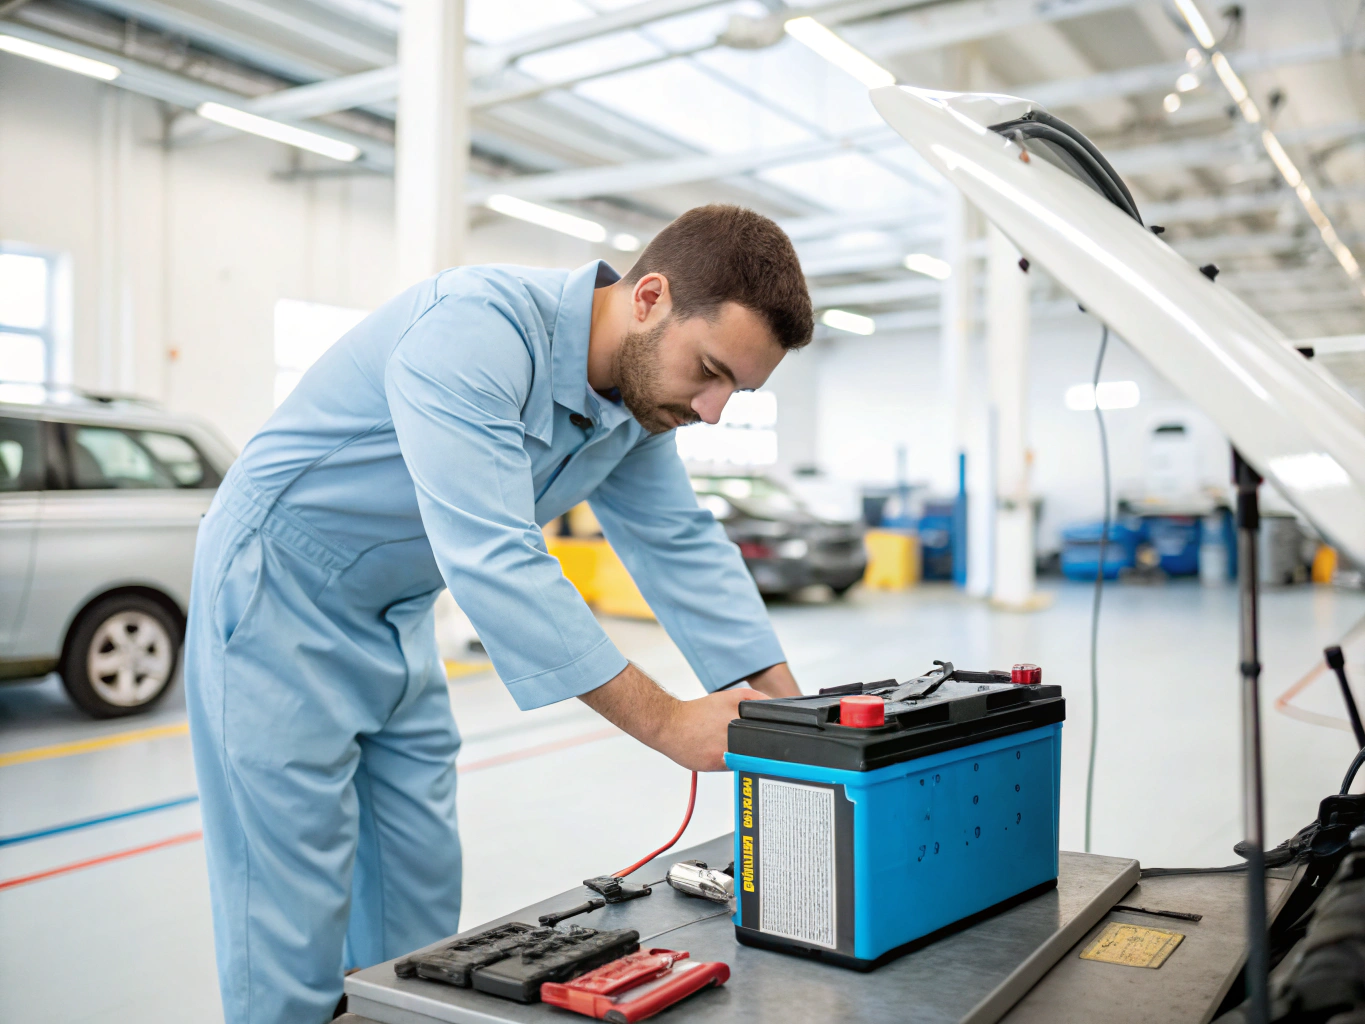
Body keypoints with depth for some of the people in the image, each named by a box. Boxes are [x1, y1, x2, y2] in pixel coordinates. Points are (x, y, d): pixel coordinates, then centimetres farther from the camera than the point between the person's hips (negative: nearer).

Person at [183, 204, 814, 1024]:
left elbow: (684, 546, -1)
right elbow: (490, 556, -37)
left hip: (401, 619, 8)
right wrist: (665, 722, -34)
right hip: (280, 598, -7)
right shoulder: (477, 328, -31)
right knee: (295, 925, -2)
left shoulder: (641, 398, -4)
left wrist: (792, 714, -10)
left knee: (419, 905, 11)